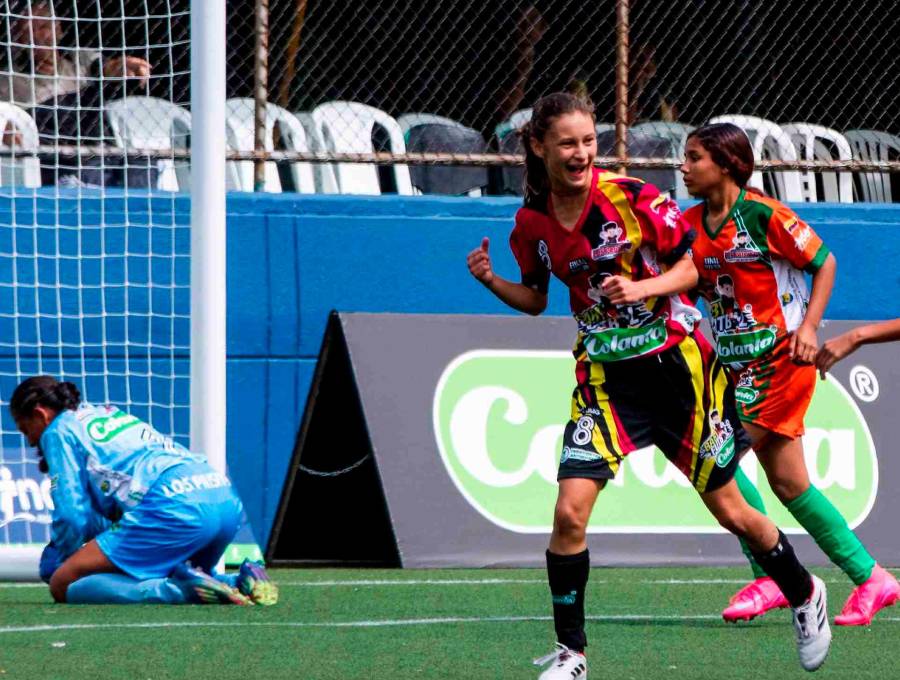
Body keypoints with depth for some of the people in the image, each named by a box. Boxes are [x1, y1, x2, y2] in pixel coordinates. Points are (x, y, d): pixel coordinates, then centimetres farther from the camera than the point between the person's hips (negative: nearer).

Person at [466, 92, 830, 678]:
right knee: (570, 512, -14)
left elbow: (692, 266, -7)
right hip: (605, 376, 3)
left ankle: (805, 596, 33)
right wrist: (493, 282, -7)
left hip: (675, 362, -3)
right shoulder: (532, 223, -2)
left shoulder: (633, 197, -14)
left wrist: (643, 287, -25)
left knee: (730, 510, 6)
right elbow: (536, 299, 13)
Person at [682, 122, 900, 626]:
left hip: (780, 355, -7)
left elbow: (824, 261, -6)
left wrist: (809, 327, -15)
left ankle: (770, 577, -6)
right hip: (737, 361, 7)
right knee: (787, 481, 6)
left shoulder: (763, 213, -12)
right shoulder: (691, 224, 7)